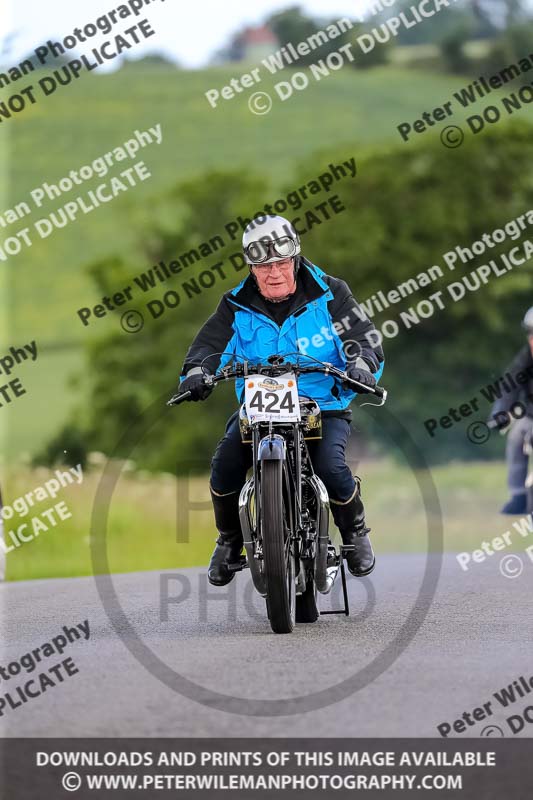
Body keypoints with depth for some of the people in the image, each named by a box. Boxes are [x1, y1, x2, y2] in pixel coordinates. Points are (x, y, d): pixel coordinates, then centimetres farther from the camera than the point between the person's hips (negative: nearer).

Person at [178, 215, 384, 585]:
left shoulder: (329, 295, -3)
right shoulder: (237, 306, 3)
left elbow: (365, 337, -8)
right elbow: (209, 344, -4)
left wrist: (361, 365, -31)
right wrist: (196, 374, -27)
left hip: (324, 405, -2)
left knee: (331, 466, -29)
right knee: (225, 464, -24)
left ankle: (356, 533, 3)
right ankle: (229, 541, 3)